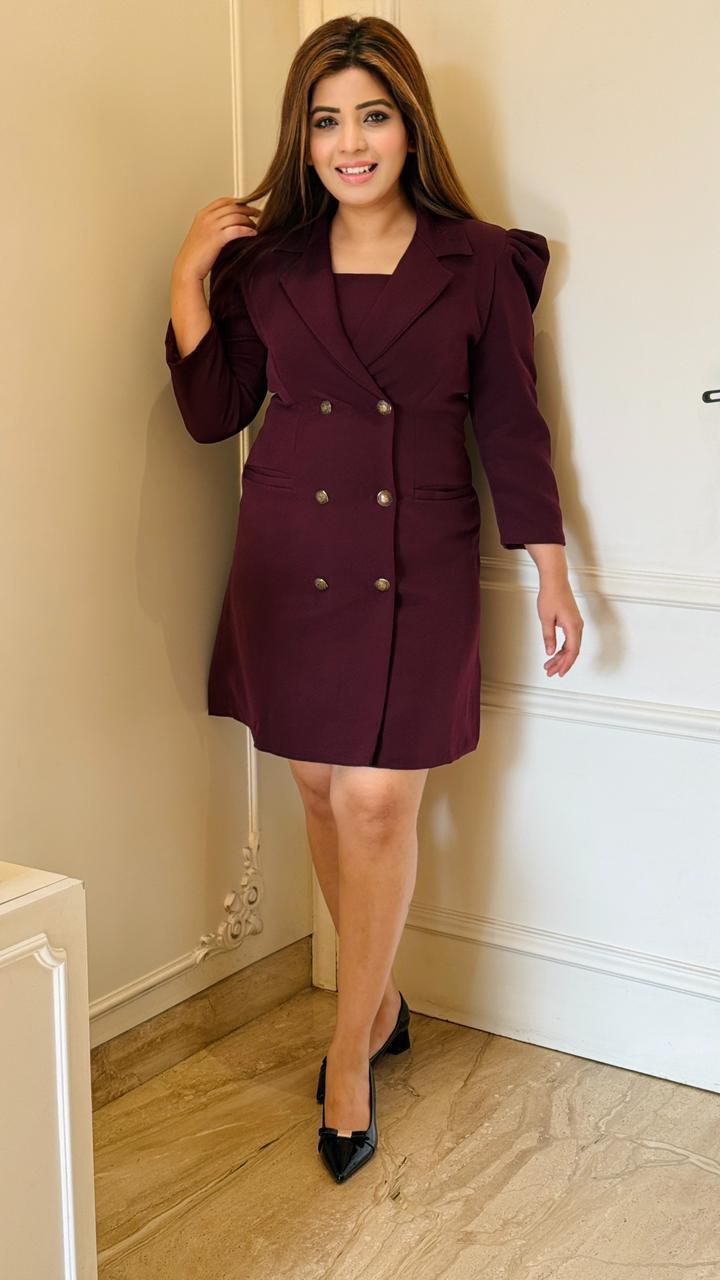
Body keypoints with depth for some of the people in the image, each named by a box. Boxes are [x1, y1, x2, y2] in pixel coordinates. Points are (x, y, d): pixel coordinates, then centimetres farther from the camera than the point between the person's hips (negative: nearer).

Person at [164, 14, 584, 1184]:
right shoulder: (264, 261, 5)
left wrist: (552, 575, 0)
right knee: (324, 789, 10)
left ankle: (351, 1055, 11)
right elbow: (213, 414, 5)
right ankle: (381, 1002, 31)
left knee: (378, 801, -6)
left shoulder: (480, 265, -1)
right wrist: (189, 280, -4)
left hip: (417, 568, -3)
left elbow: (512, 427, 2)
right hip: (289, 560, 3)